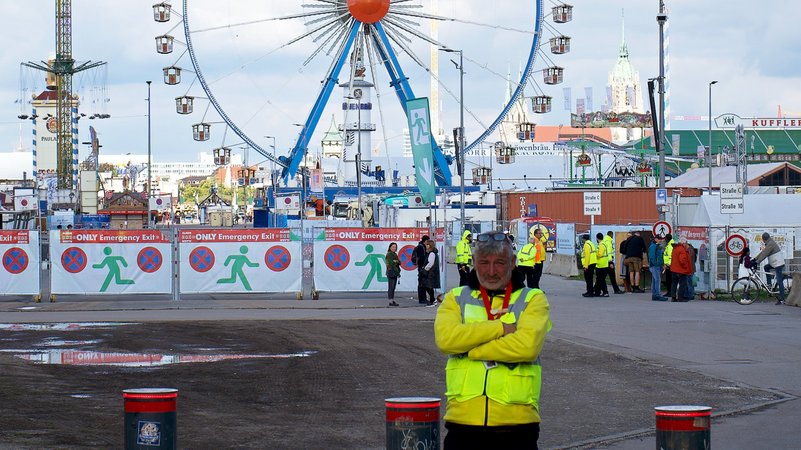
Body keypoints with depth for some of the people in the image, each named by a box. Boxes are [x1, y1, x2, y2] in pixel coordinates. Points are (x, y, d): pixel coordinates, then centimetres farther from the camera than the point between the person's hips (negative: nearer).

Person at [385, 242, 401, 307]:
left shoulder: (395, 254, 18)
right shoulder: (389, 254, -8)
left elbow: (399, 262, 9)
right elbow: (391, 263, -15)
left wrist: (396, 261, -11)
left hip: (395, 273, 9)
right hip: (391, 272, -9)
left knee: (393, 287, 10)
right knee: (391, 287, -9)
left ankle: (393, 300, 13)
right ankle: (391, 301, -11)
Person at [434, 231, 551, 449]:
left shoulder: (533, 299, 7)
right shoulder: (456, 298, 13)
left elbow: (528, 345, -13)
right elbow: (445, 338, -8)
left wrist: (468, 350, -9)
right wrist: (502, 328, -10)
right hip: (463, 422, 1)